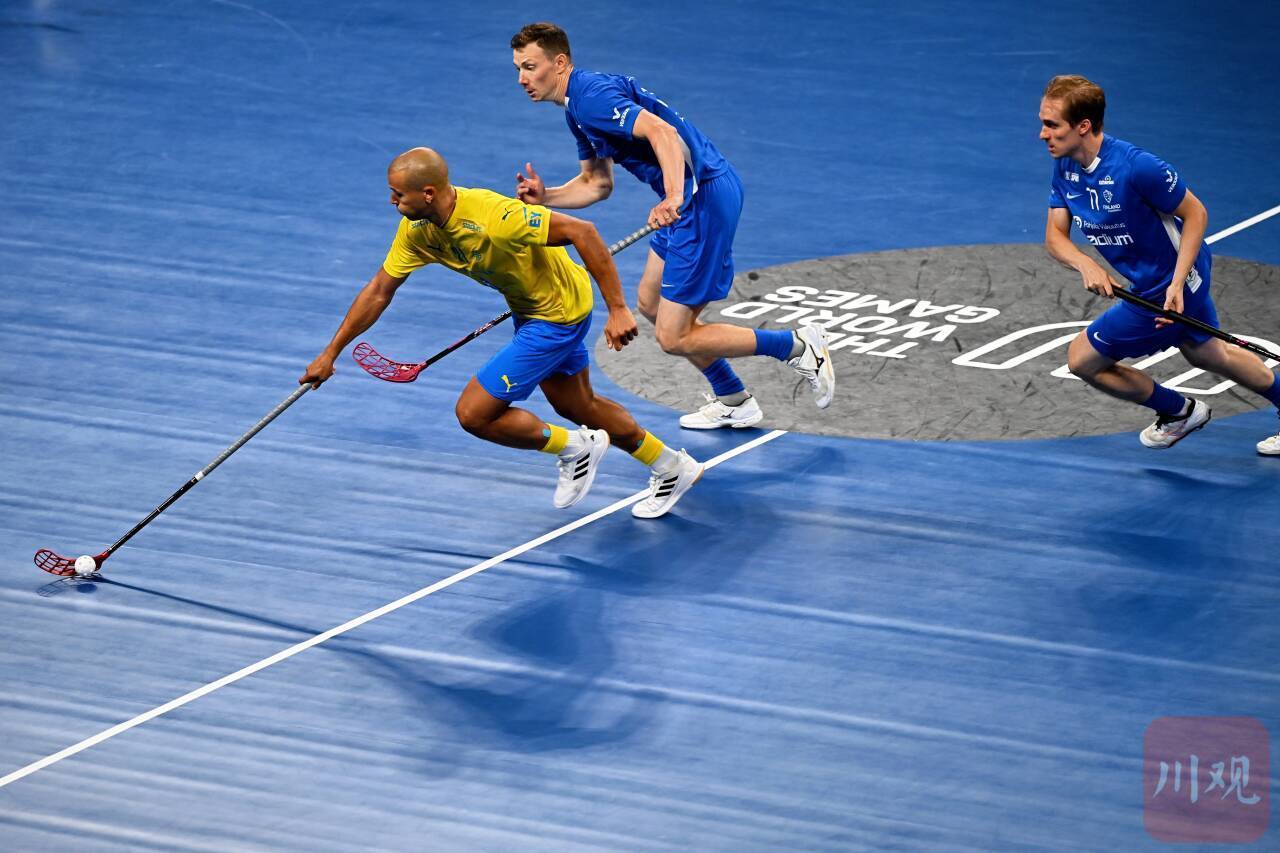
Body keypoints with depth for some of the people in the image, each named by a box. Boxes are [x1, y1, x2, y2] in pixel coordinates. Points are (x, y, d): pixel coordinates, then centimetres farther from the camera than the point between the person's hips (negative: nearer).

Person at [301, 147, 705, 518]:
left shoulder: (492, 217, -36)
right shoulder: (416, 229, -12)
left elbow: (581, 231, -33)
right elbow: (379, 290, 0)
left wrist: (618, 309, -32)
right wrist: (330, 354, 1)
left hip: (558, 314, -9)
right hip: (529, 308, 9)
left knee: (473, 414, -8)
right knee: (575, 406, 27)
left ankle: (576, 448, 14)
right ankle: (672, 467, 46)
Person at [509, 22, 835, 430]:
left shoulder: (591, 95, -17)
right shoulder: (578, 107, 16)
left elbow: (662, 132, -30)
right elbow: (597, 184, 25)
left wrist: (674, 197, -43)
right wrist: (545, 196, 8)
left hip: (705, 196, -11)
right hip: (690, 197, 11)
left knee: (674, 337, -8)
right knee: (652, 303, 24)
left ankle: (800, 347, 2)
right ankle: (732, 401, 32)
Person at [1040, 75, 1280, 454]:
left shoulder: (1135, 166, -31)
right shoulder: (1065, 166, -7)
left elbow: (1195, 213, -21)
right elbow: (1055, 235, -6)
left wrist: (1177, 285, -27)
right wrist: (1086, 265, -28)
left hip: (1165, 290, -8)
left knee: (1082, 359, -1)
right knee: (1208, 355, 28)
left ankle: (1179, 412, 19)